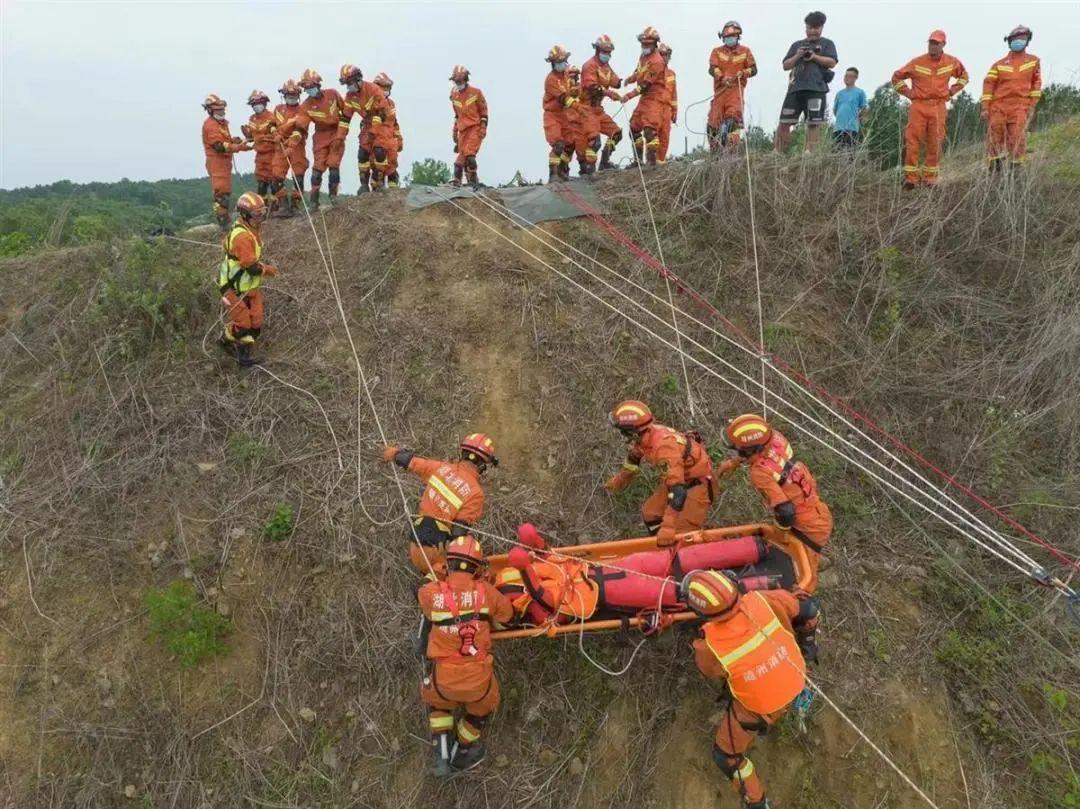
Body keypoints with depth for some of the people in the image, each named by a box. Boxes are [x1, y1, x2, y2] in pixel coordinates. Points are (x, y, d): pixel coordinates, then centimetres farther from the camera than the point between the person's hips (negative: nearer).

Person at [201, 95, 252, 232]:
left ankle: (224, 221, 25)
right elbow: (219, 145, -23)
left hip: (225, 161, 10)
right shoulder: (210, 125, -14)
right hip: (217, 162, -10)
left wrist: (234, 140, 0)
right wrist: (239, 147, -29)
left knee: (226, 191, 16)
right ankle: (223, 223, -12)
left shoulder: (222, 123, 18)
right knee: (221, 192, -12)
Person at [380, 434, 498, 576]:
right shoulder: (476, 492, -14)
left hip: (416, 542, 7)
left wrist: (395, 452, 34)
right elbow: (460, 530, -16)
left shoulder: (441, 467, 1)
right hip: (434, 550, -7)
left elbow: (409, 461, 14)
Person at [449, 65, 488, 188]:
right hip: (463, 129, 5)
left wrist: (483, 127, -7)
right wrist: (455, 130, 21)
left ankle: (474, 181, -12)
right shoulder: (454, 95, 13)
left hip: (475, 127, -5)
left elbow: (484, 111, 1)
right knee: (461, 156, 2)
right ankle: (456, 183, 7)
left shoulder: (476, 92, -3)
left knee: (469, 154, -19)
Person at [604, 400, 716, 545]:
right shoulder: (644, 436, -12)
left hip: (699, 482, -9)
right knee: (650, 513, 10)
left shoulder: (665, 447, -38)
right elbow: (634, 456, 13)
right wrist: (619, 481, 28)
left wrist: (668, 527, -46)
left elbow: (677, 490, -42)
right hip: (679, 476, 9)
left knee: (682, 532, -15)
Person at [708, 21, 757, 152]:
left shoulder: (745, 51, 12)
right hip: (720, 89, 1)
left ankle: (732, 146, -21)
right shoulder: (717, 51, 12)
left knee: (734, 114, -23)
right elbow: (712, 68, -3)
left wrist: (743, 73, -14)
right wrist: (722, 77, -22)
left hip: (736, 88, -1)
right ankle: (714, 151, 11)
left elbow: (753, 69, 8)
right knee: (714, 120, -2)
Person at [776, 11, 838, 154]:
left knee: (814, 123, -9)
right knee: (784, 122, -5)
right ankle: (778, 153, 1)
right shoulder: (797, 44, 24)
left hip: (816, 88, -2)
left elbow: (832, 62, 2)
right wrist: (797, 56, -1)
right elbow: (786, 65, 17)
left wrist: (814, 56, -8)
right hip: (796, 88, 2)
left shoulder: (827, 43, 16)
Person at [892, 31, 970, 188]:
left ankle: (930, 177, 10)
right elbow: (897, 77, 11)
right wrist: (908, 92, 2)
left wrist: (952, 91, 12)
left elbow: (964, 75, 27)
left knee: (935, 144, 2)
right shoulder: (917, 62, 1)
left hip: (938, 107, 2)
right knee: (912, 142, -9)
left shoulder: (952, 62, 9)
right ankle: (910, 178, -6)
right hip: (918, 106, -2)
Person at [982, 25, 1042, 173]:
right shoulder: (999, 64, 7)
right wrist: (985, 108, -6)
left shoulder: (1034, 61, 11)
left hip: (1020, 106, 0)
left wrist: (1033, 104, 4)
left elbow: (1036, 82, 13)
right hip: (998, 105, 0)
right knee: (995, 136, 0)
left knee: (1017, 138, -9)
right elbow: (988, 84, 2)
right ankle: (995, 167, 9)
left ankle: (1017, 167, -3)